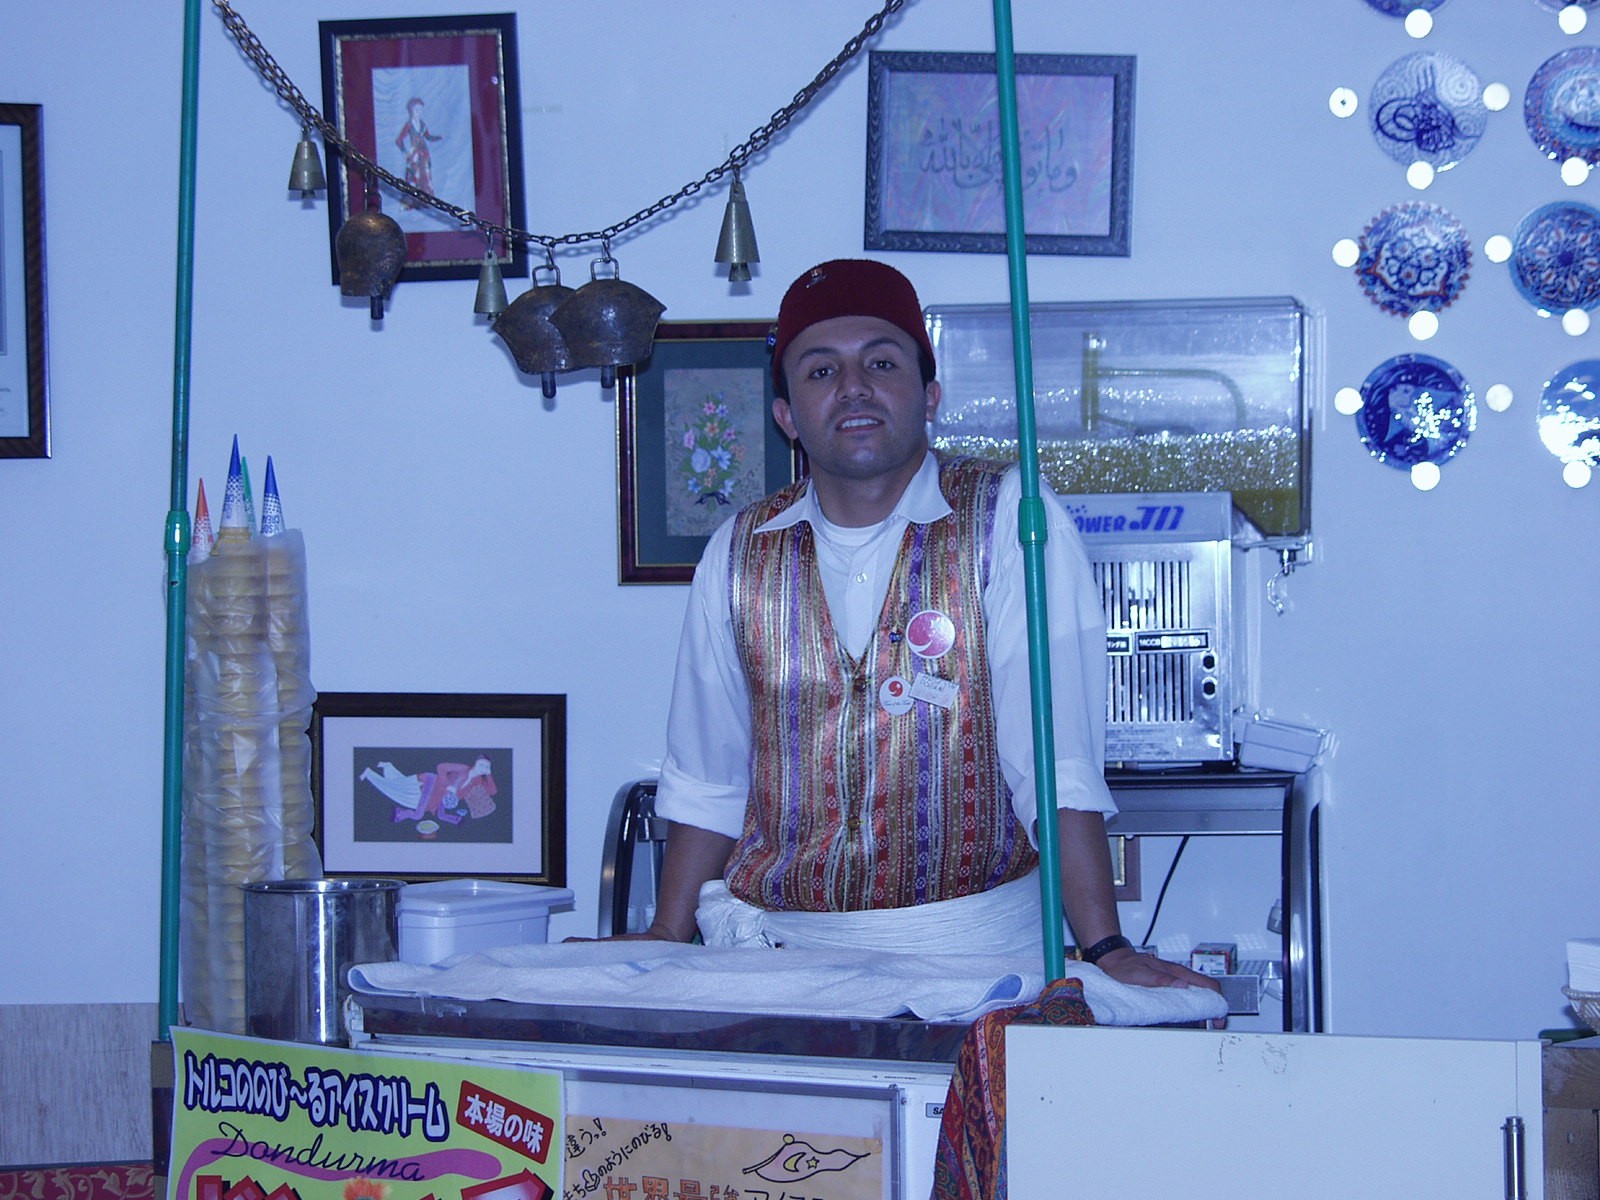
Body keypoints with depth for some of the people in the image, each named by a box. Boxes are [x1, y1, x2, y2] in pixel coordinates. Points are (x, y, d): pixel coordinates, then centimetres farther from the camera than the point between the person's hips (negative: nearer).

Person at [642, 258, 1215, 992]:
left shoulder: (1010, 522, -2)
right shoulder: (740, 552, 10)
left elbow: (1058, 761, -9)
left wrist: (1105, 950, -17)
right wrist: (665, 941, 12)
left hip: (971, 951, -4)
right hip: (778, 951, 4)